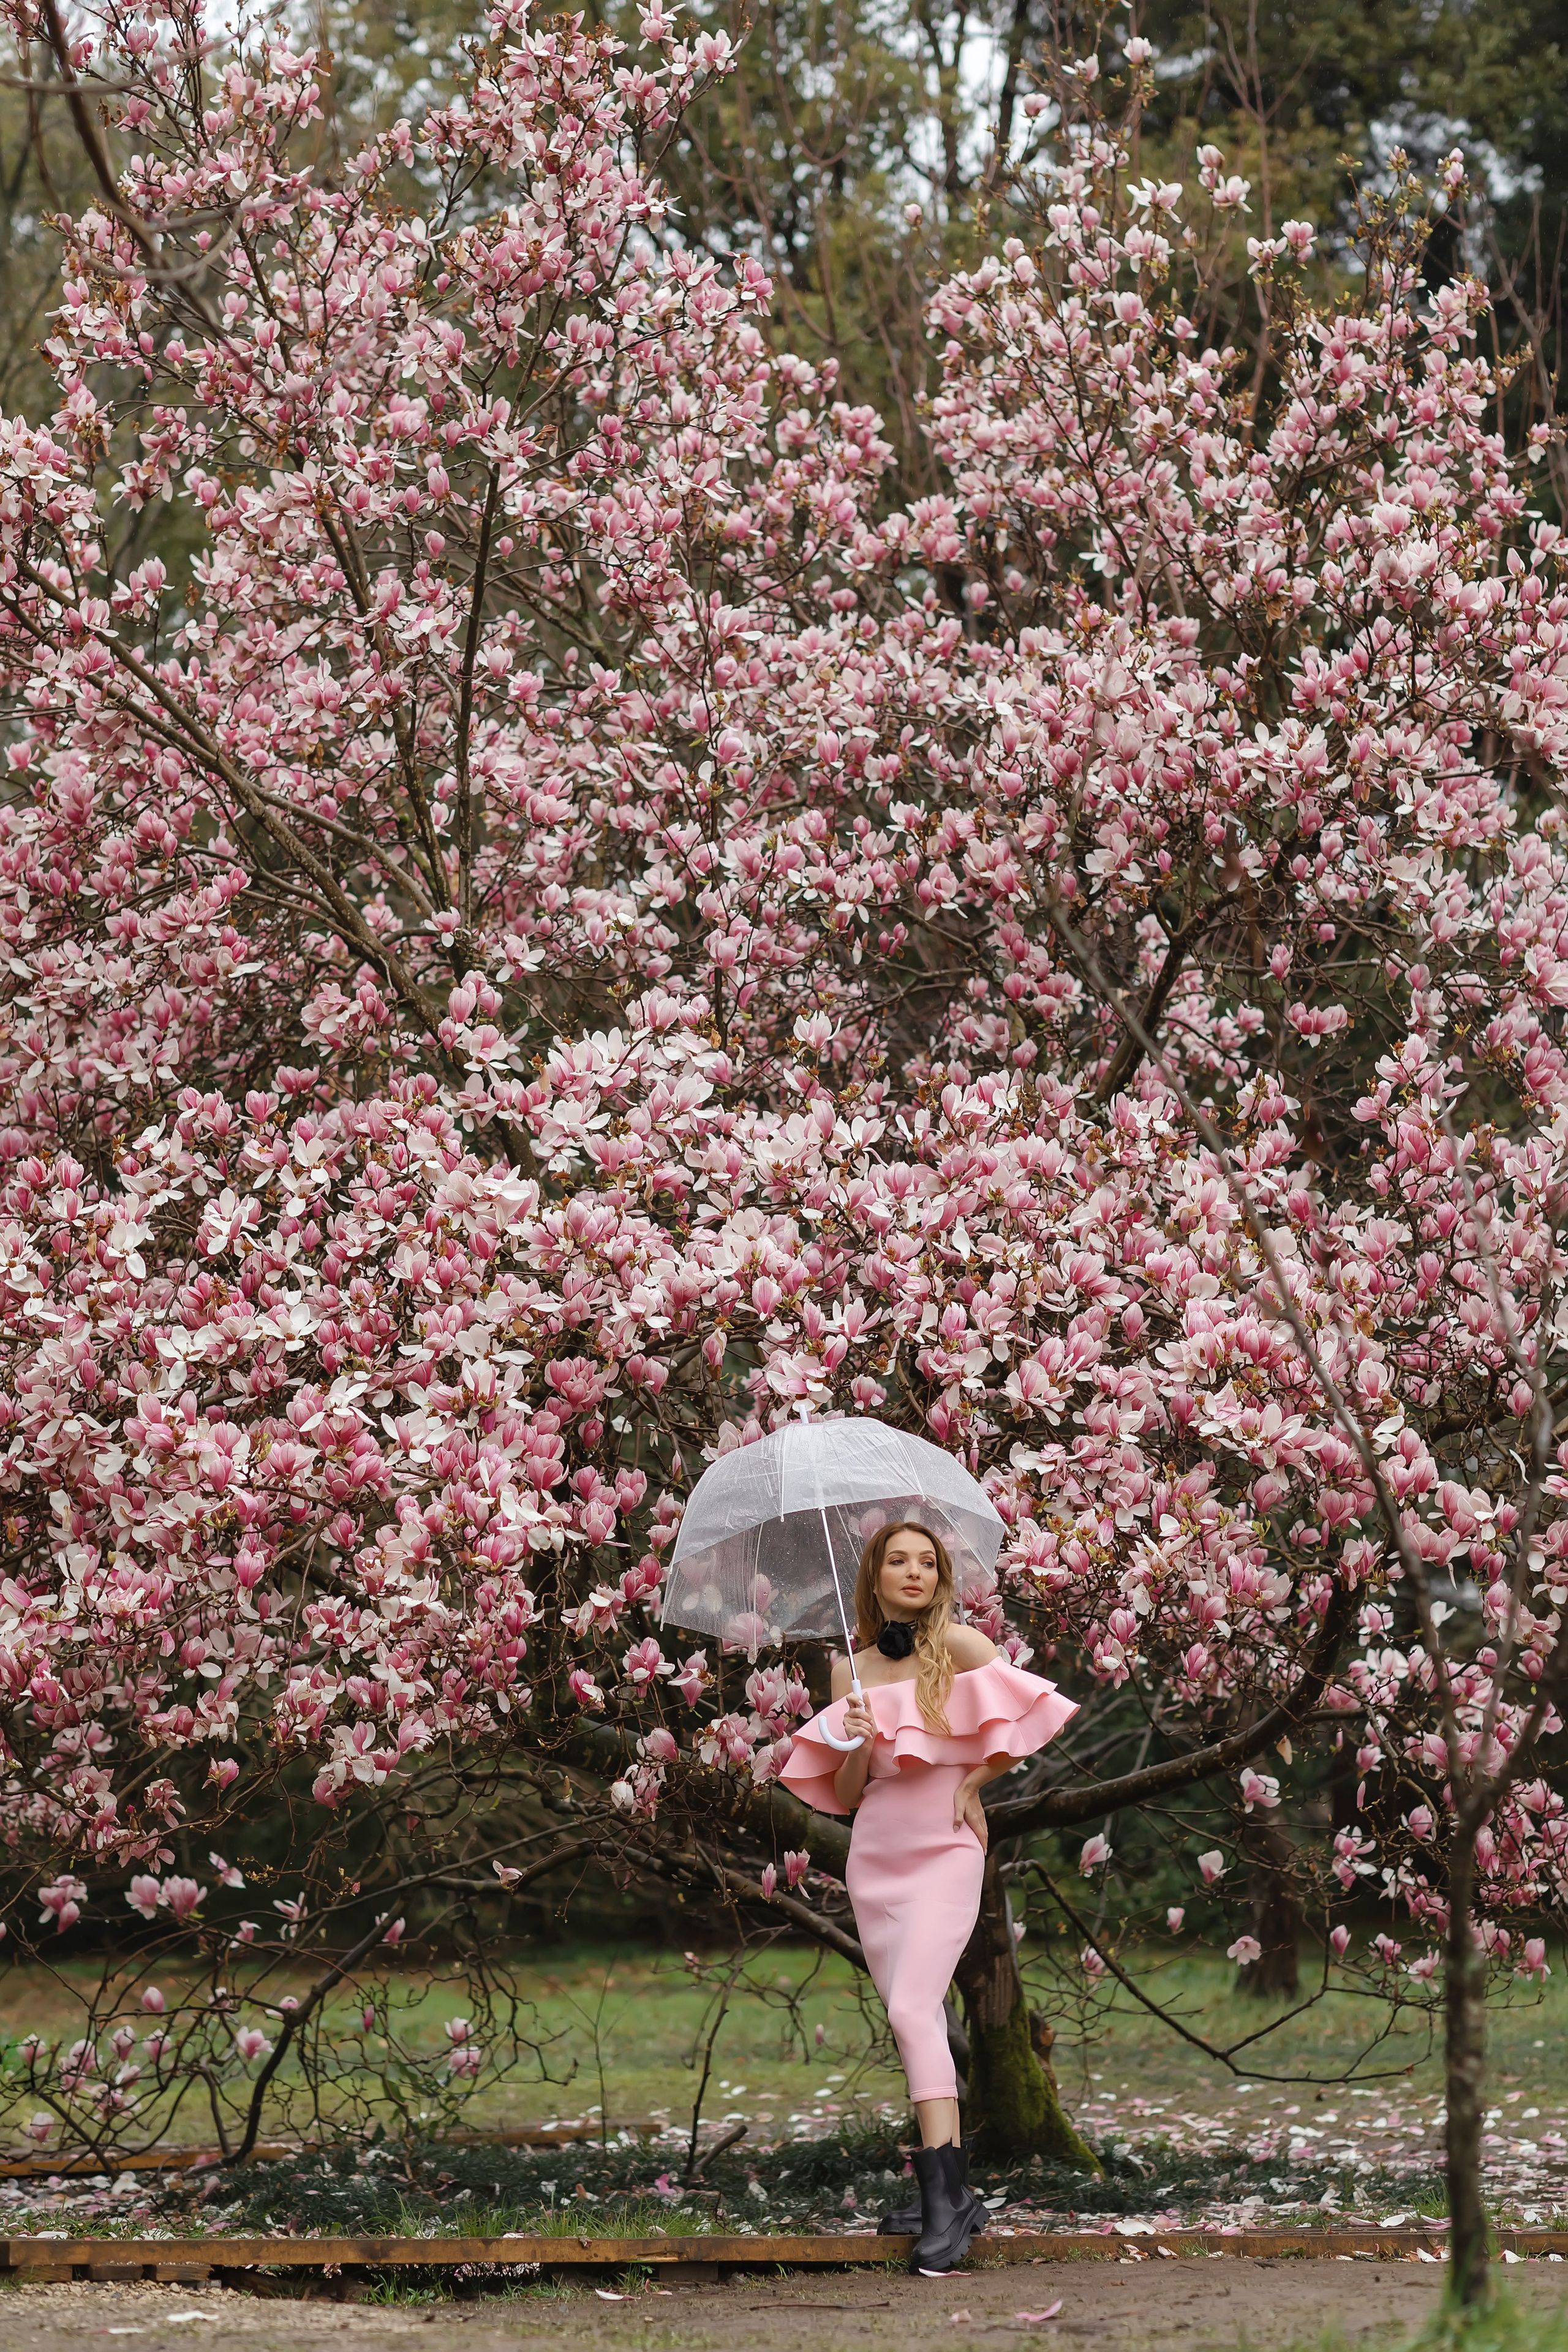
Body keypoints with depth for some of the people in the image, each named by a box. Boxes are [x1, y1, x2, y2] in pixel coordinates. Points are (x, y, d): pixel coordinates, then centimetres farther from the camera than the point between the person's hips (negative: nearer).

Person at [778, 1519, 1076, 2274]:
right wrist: (857, 1743, -9)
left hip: (945, 1850, -5)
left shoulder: (960, 1646, -2)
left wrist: (972, 1780, 0)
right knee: (915, 2021, 4)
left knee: (911, 2009, -21)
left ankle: (946, 2197, -24)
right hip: (874, 1855, 5)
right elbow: (844, 1794, 10)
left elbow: (1027, 1722, 1)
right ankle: (955, 2192, 12)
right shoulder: (851, 1668, 10)